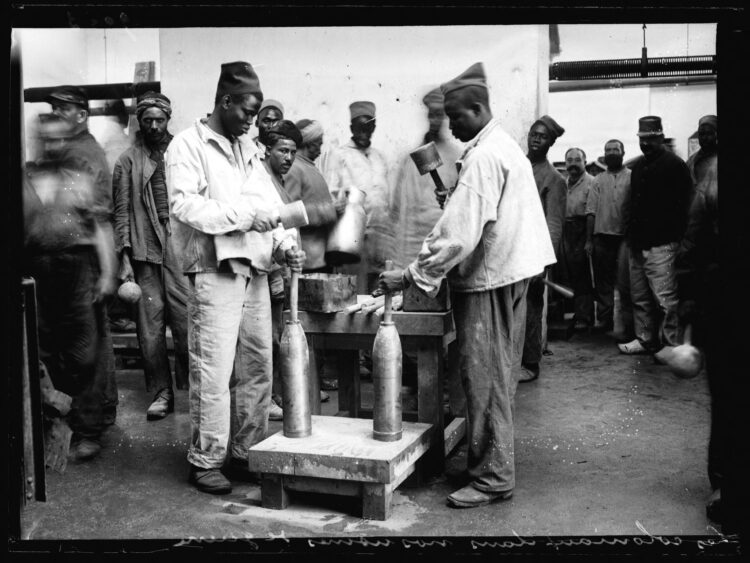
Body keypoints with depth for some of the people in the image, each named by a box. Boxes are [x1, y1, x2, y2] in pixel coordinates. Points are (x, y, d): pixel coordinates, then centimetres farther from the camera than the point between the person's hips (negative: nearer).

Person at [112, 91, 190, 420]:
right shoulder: (128, 162, 9)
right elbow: (122, 211, 6)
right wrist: (124, 258, -3)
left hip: (180, 248, 0)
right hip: (145, 251, 0)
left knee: (186, 321, -3)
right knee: (150, 325, 1)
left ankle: (192, 386, 9)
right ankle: (161, 393, 11)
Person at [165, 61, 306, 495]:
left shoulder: (249, 149, 19)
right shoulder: (188, 145, -1)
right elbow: (184, 205, -14)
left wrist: (284, 243, 0)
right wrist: (246, 215, -15)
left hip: (255, 272, 7)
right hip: (214, 272, -7)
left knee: (258, 369, 9)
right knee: (213, 372, -4)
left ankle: (246, 452, 21)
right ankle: (206, 460, 10)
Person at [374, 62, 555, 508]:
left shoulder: (483, 157, -17)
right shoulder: (506, 146, 15)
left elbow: (459, 234, -24)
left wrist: (412, 276, -20)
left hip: (487, 280, -10)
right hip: (509, 273, 10)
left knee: (486, 378, -3)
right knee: (499, 376, 15)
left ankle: (493, 477, 6)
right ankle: (495, 465, 26)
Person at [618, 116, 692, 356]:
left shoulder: (674, 164, -5)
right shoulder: (638, 165, 17)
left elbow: (683, 205, -10)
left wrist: (676, 238, -15)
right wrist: (631, 234, 14)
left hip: (661, 245, -8)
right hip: (637, 244, 8)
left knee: (665, 298, -6)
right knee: (639, 298, 13)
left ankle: (672, 345, 1)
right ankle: (645, 339, 23)